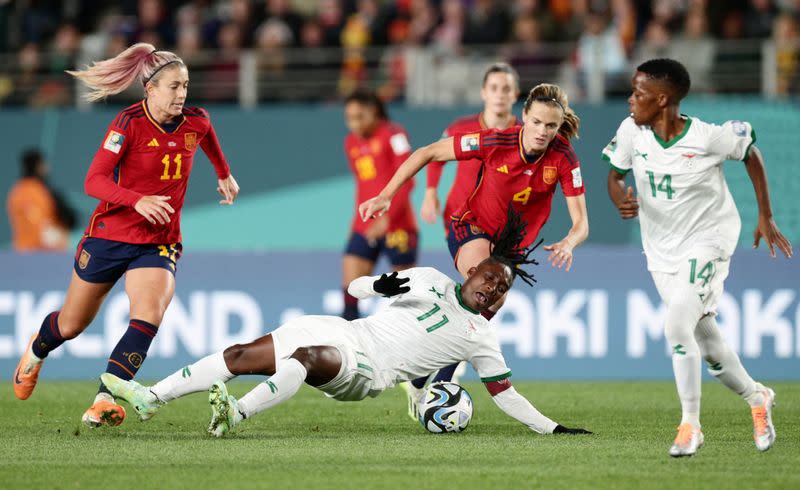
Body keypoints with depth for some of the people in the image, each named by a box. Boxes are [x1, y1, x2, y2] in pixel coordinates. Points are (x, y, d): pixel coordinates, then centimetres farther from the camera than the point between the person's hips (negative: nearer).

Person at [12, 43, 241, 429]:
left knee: (149, 316, -25)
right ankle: (37, 351, 49)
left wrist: (224, 174, 35)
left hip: (160, 244, 3)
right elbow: (94, 181, -24)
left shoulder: (196, 122, -3)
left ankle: (103, 402, -28)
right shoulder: (129, 124, -17)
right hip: (110, 234, -3)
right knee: (72, 324, 14)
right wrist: (139, 200, -38)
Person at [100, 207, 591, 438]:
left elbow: (507, 395, 7)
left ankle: (235, 414, -52)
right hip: (348, 333, 4)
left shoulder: (482, 339, 6)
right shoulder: (433, 282, 13)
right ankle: (151, 398, -5)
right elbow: (356, 287, 17)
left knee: (309, 358, -37)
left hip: (367, 371, -4)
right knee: (242, 355, -7)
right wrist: (381, 285, -6)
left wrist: (552, 428, 1)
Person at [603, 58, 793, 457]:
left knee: (677, 325, -23)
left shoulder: (708, 138, -22)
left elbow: (751, 155, -5)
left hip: (708, 237, -5)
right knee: (704, 339, 11)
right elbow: (615, 174, 3)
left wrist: (765, 218, -1)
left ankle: (690, 424, -11)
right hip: (662, 249, 5)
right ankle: (756, 398, 36)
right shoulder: (632, 131, -12)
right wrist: (620, 200, -21)